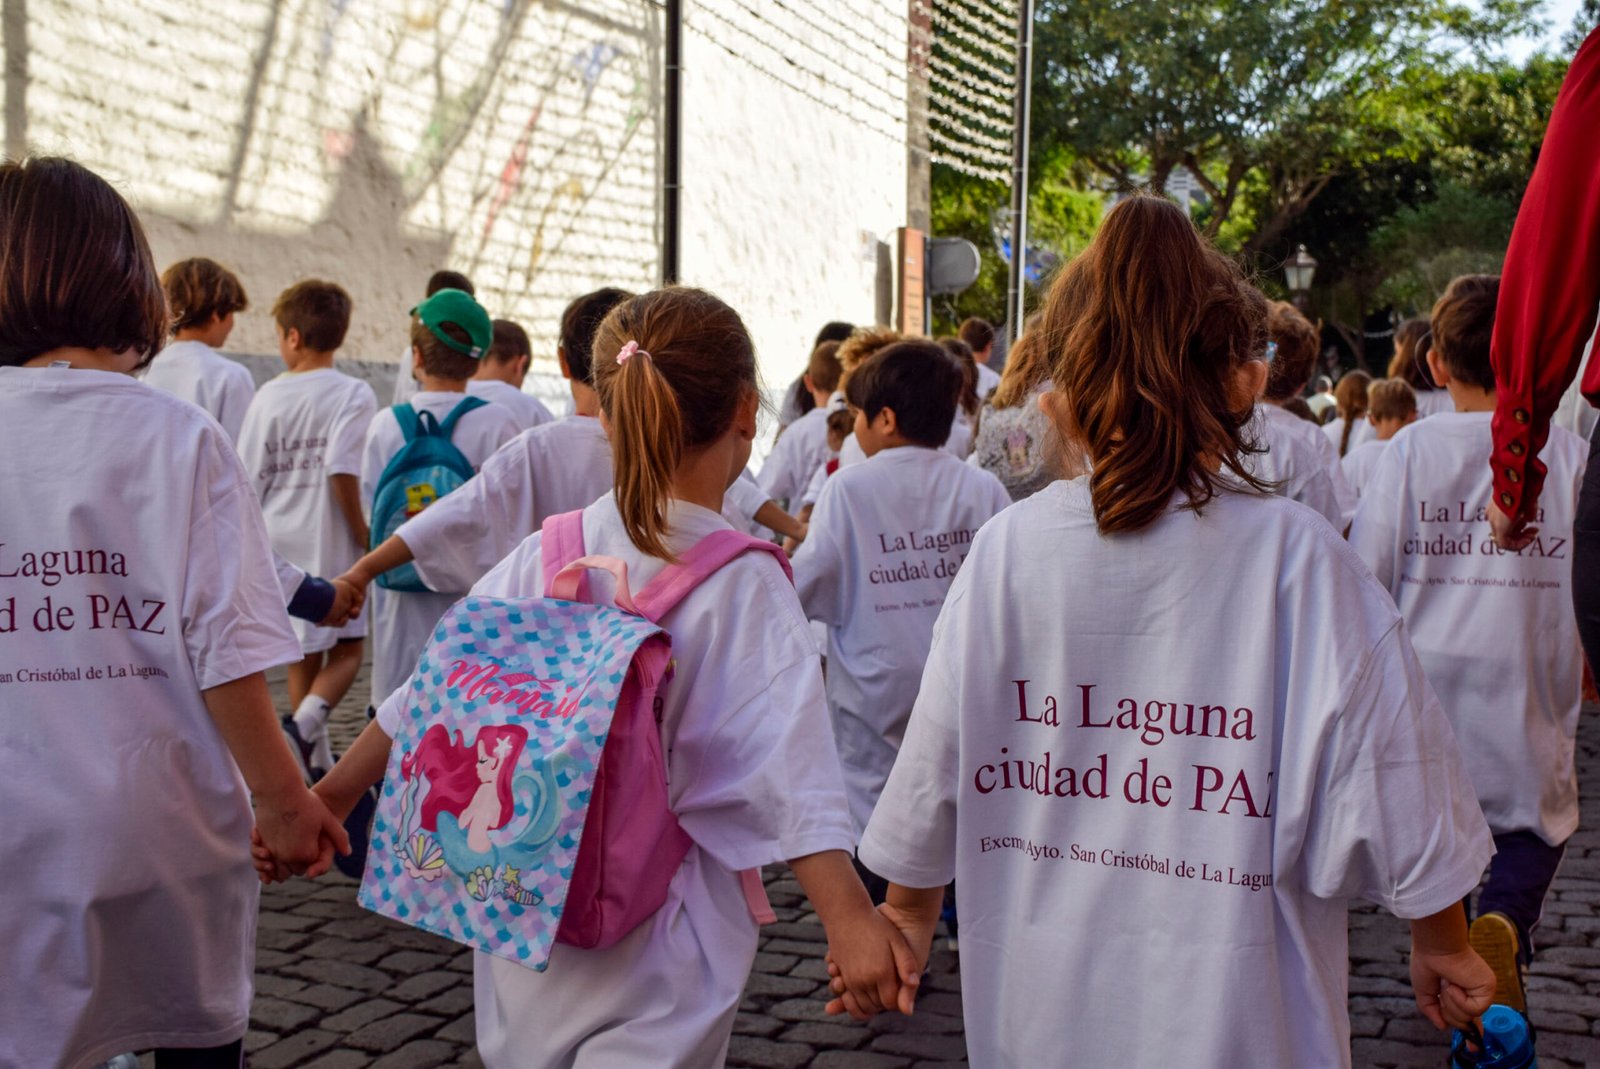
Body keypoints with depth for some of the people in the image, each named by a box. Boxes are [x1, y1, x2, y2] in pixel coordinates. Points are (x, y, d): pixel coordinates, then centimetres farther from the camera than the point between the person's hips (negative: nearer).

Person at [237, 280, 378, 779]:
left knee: (303, 651, 16)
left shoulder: (268, 396, 2)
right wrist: (364, 536, -9)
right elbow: (342, 471, -20)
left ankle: (315, 760, 24)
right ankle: (304, 725, -15)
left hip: (281, 541, 4)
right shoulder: (353, 394, -10)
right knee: (347, 649, 10)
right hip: (331, 542, -4)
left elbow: (248, 480, 4)